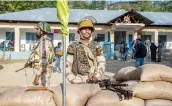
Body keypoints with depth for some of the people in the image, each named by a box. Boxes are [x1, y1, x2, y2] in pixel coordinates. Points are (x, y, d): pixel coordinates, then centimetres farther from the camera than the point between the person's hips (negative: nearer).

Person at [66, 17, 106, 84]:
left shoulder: (96, 46, 13)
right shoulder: (73, 47, 8)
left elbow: (102, 63, 6)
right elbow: (67, 66, 5)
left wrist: (96, 76, -6)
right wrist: (72, 79, -5)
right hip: (79, 82, -1)